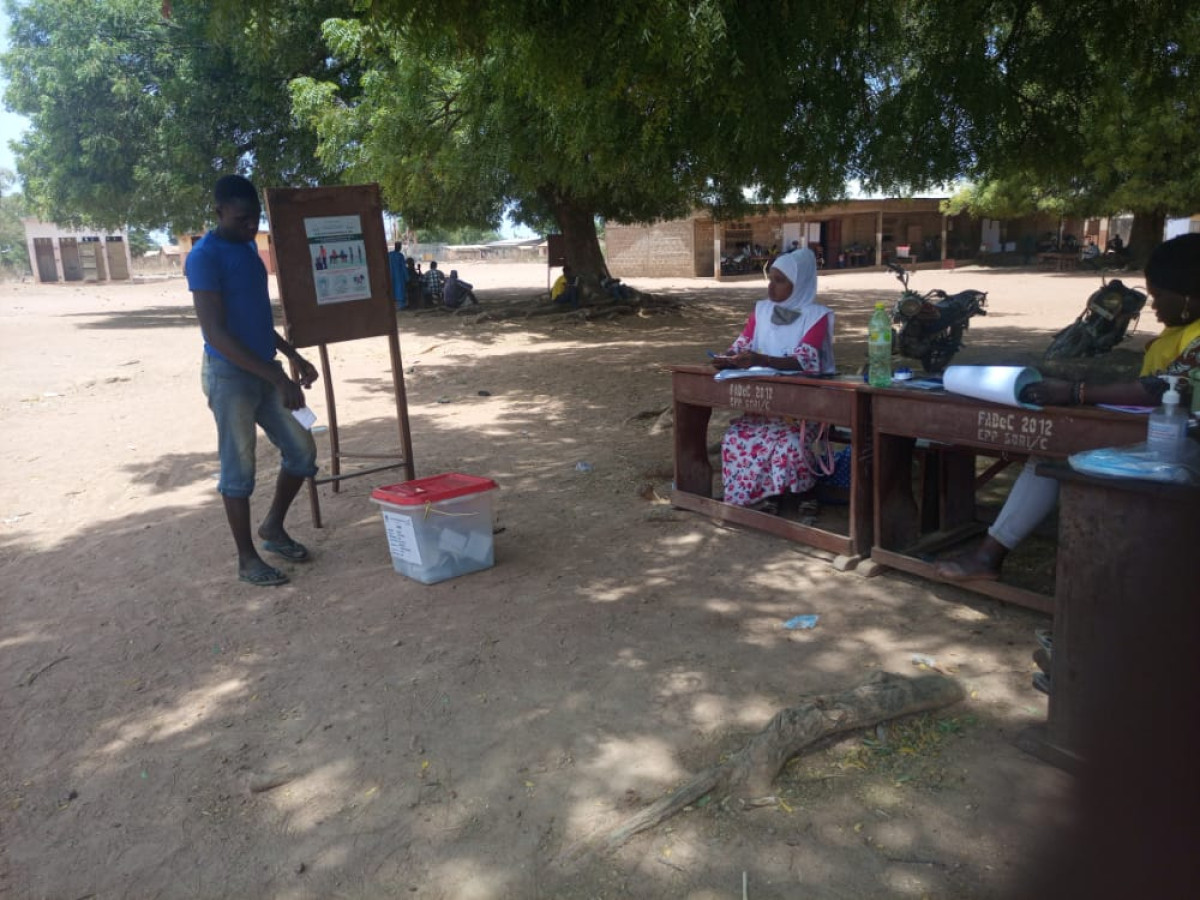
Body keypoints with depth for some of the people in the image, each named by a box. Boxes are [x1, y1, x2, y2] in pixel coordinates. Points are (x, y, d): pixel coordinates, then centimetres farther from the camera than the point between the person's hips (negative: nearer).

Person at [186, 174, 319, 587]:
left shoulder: (248, 248, 11)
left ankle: (273, 527, 29)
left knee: (302, 450, 10)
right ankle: (247, 559, 14)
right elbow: (215, 332, -22)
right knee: (238, 468, 1)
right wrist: (278, 377, -25)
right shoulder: (205, 257, -16)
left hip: (265, 371, 8)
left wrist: (293, 357, 18)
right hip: (230, 376, -8)